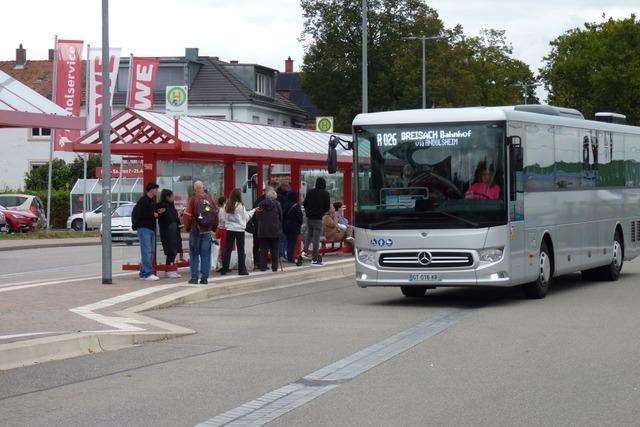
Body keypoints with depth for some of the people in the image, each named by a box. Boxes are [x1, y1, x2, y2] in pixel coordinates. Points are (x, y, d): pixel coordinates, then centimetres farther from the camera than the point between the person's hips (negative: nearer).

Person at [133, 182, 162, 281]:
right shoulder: (143, 200, -10)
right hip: (144, 228, -10)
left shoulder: (152, 201, 18)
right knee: (147, 251, -13)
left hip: (151, 228, 10)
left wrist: (158, 212, 6)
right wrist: (153, 214, -14)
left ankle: (143, 273, 15)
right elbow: (139, 214, -18)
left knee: (151, 251, 9)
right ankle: (148, 273, -16)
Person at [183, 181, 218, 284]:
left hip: (195, 230, -3)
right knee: (206, 254, 6)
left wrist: (187, 227, 7)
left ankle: (194, 277, -1)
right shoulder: (210, 199, 2)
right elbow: (216, 214, 6)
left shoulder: (193, 200, -8)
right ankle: (204, 278, 4)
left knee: (194, 254, 3)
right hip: (207, 231, 3)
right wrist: (214, 228, 16)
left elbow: (188, 215, -8)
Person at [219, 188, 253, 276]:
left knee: (228, 249, 9)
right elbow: (246, 217, -4)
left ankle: (224, 269, 10)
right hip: (239, 229, -4)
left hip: (229, 229, 4)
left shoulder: (226, 205, -2)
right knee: (241, 250, 2)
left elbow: (222, 217, 4)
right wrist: (252, 211, 9)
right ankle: (242, 270, 2)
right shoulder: (240, 206, -13)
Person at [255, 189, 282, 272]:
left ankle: (263, 267, 3)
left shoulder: (261, 204, -2)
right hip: (274, 230, -1)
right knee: (274, 250, 7)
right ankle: (274, 267, 8)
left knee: (263, 250, 5)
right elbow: (281, 217, 0)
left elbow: (257, 217, 5)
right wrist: (280, 229, 13)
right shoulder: (277, 204, -6)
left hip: (263, 231, 1)